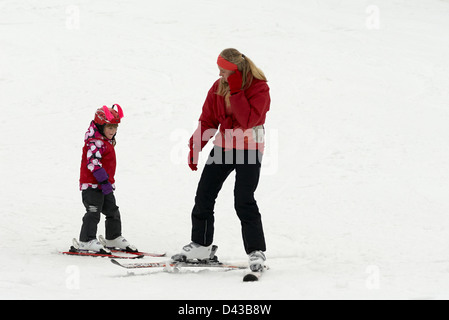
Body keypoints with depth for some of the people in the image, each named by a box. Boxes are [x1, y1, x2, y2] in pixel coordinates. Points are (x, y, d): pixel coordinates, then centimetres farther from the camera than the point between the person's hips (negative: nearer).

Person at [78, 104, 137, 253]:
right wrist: (104, 181, -31)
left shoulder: (107, 142, 15)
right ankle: (87, 241, -8)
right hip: (92, 185, -10)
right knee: (93, 212, -11)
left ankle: (114, 238, 27)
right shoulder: (95, 142, -18)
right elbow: (93, 162, -28)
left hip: (105, 185, 10)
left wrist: (109, 182, 26)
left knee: (112, 211, 15)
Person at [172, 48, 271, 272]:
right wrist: (195, 147, 1)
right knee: (204, 195, 4)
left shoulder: (259, 88, -14)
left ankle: (256, 252, -6)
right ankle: (201, 246, 15)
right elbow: (208, 119, 8)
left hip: (249, 150, -6)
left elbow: (248, 120, -27)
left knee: (244, 201, -14)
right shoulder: (219, 87, 2)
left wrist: (236, 91, -28)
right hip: (223, 146, 6)